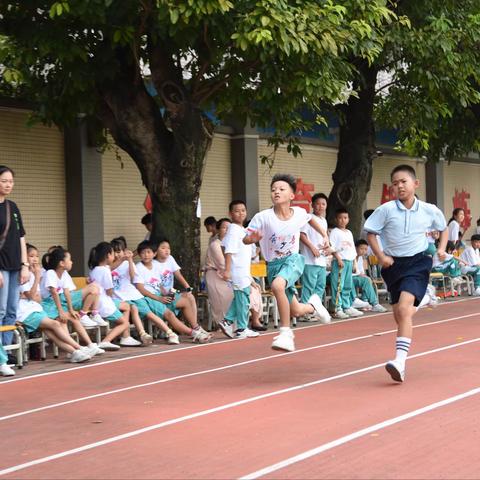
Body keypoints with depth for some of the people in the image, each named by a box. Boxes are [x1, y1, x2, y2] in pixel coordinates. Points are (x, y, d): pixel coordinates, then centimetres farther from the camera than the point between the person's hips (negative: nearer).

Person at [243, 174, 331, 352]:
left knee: (277, 285, -35)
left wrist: (324, 235, 13)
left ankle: (286, 332, -24)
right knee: (295, 311, 8)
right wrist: (252, 238, -33)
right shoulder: (263, 217, -16)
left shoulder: (299, 213, -8)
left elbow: (310, 219, 16)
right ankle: (312, 305, 46)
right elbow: (245, 239, -12)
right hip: (273, 264, 1)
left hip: (293, 259, -1)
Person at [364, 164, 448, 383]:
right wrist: (380, 256, -9)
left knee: (404, 309, -22)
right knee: (399, 314, 13)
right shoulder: (386, 210, -5)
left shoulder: (429, 211, -2)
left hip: (417, 263, -3)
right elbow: (370, 232, 2)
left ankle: (400, 361, -29)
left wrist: (441, 249, 3)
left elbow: (444, 228, 18)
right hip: (394, 264, 3)